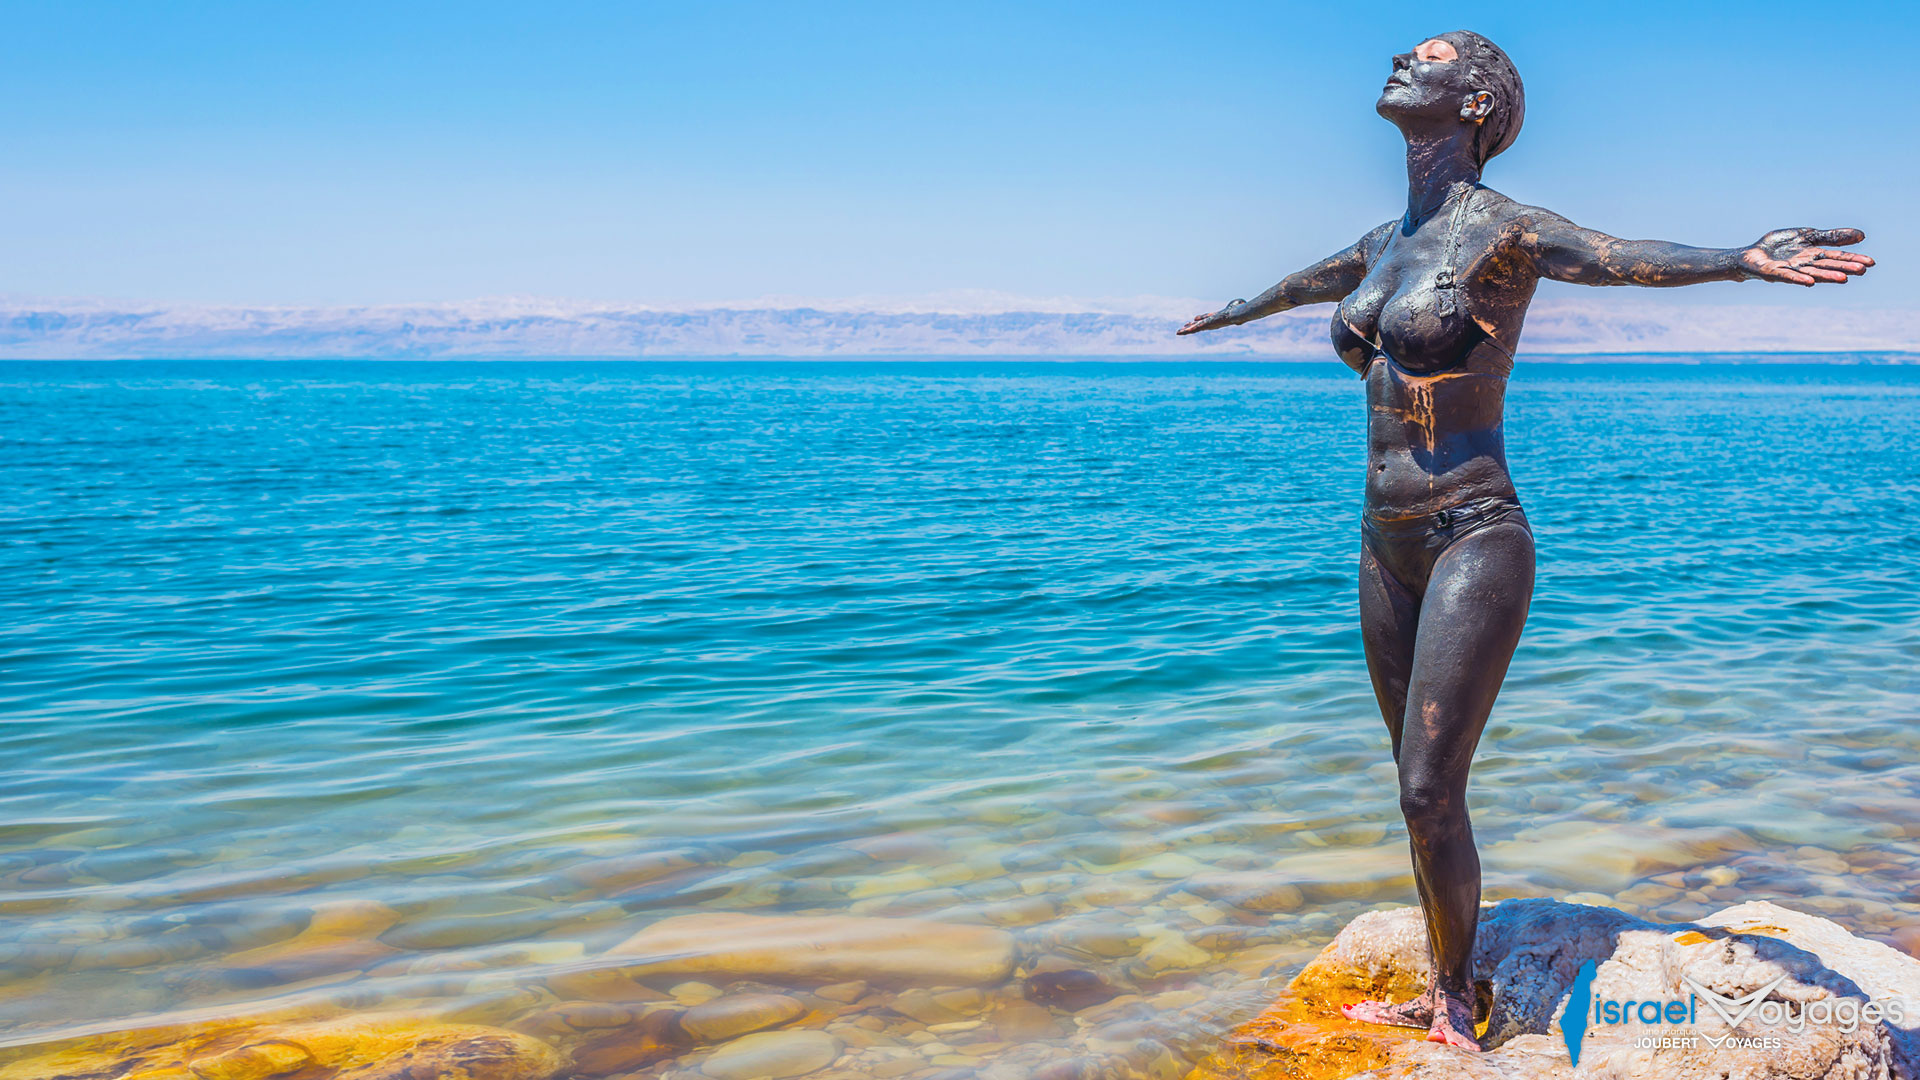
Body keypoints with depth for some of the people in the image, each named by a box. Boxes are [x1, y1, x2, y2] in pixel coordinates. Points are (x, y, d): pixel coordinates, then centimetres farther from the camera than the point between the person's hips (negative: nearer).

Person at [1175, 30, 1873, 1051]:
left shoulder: (1500, 230, -10)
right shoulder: (1386, 241, 12)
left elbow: (1618, 256, -29)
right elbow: (1303, 282, 32)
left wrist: (1743, 259, -49)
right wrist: (1232, 313, 52)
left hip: (1474, 544, -7)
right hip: (1388, 547, 7)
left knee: (1431, 793, -7)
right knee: (1421, 787, 14)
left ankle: (1455, 1004, 14)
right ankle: (1437, 994, 28)